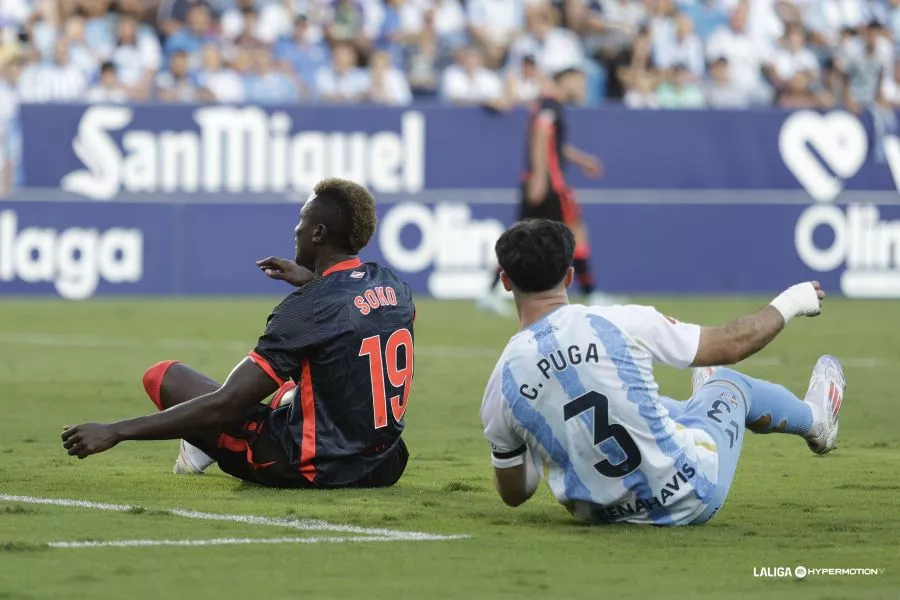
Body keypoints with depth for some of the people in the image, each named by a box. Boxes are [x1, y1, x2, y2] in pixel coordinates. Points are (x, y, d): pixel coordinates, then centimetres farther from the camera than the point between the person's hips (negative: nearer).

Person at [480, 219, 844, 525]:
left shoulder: (501, 386, -13)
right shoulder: (620, 323, -19)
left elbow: (513, 494, 1)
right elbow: (730, 346, -5)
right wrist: (787, 305, 15)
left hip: (600, 514, 3)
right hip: (688, 500, -3)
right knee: (729, 382, 27)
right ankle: (815, 419, 60)